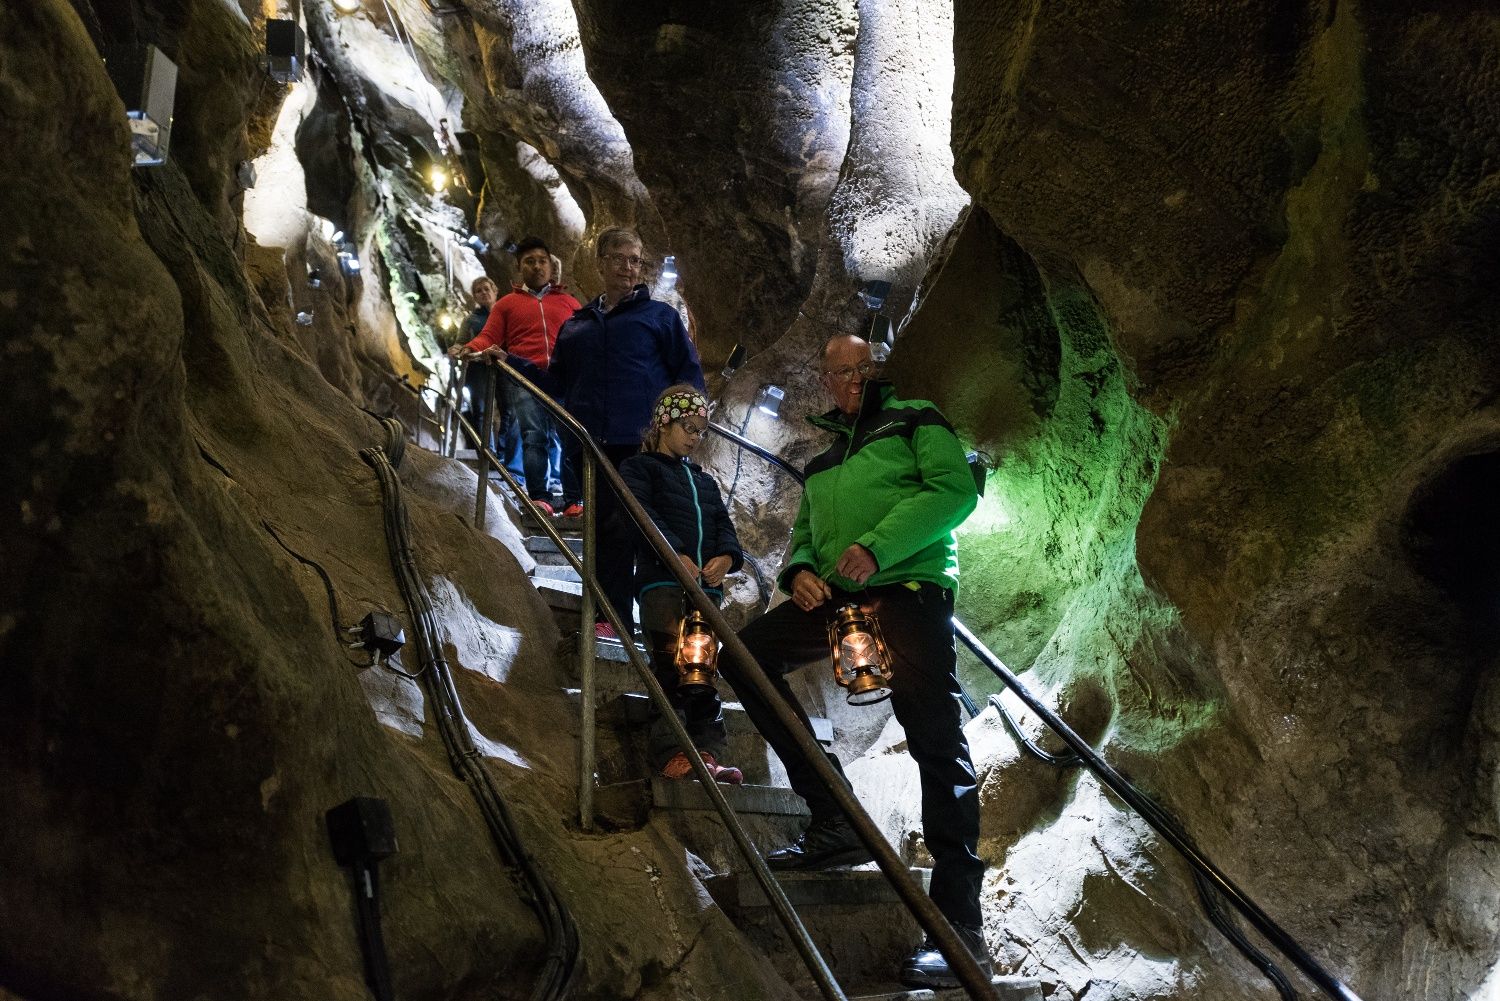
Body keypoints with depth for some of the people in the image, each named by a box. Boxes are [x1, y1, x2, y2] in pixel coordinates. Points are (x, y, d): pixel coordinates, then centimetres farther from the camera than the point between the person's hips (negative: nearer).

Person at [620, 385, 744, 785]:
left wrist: (727, 556, -6)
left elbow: (723, 524, 18)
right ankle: (670, 752, -13)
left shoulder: (704, 480, 29)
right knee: (673, 667, -14)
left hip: (705, 586, 6)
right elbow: (641, 514, -6)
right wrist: (675, 553, -20)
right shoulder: (639, 467, 10)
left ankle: (709, 754, -2)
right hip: (661, 580, -6)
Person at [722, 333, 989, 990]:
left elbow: (955, 490, -6)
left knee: (935, 741, -14)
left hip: (909, 586, -7)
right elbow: (804, 529, 27)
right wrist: (798, 568, 2)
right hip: (835, 596, 7)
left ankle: (961, 923, -10)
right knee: (747, 651, -6)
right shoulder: (823, 460, 27)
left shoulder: (915, 419, 9)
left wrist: (877, 547, -16)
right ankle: (834, 823, -4)